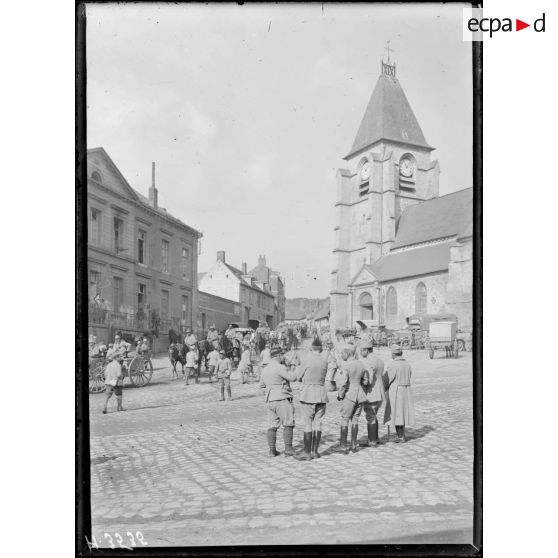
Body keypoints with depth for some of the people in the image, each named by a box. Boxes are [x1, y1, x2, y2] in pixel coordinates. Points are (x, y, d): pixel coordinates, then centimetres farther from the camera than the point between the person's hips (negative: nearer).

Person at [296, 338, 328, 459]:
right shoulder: (325, 362, 4)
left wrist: (298, 368, 20)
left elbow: (299, 377, -1)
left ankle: (307, 453, 1)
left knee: (307, 424, -1)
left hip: (308, 395, -4)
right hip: (321, 395, 5)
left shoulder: (307, 361, -10)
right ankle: (315, 451, 12)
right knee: (317, 423, 9)